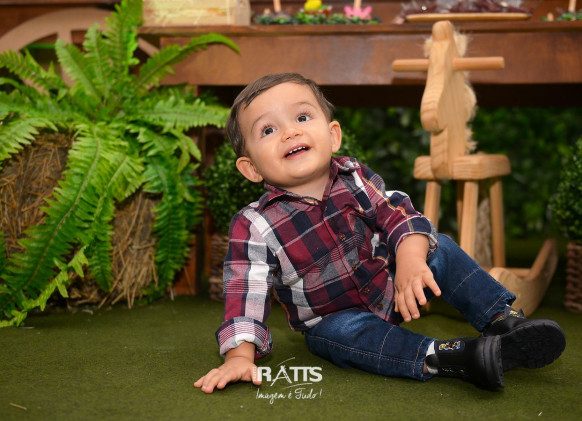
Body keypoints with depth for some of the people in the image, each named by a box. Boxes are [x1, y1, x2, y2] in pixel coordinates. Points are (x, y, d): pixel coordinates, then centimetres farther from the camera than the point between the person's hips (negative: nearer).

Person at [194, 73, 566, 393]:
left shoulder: (354, 178, -11)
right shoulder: (254, 227, -21)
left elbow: (398, 213, -14)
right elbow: (245, 293, -22)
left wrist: (410, 259, -34)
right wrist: (240, 356, -33)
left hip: (391, 286, 4)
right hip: (333, 317, -3)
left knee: (442, 250, -10)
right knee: (345, 333, -35)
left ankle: (505, 320, -9)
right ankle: (445, 358, -45)